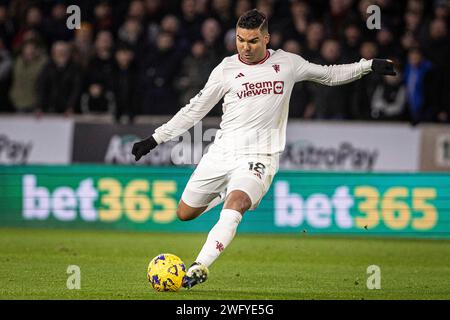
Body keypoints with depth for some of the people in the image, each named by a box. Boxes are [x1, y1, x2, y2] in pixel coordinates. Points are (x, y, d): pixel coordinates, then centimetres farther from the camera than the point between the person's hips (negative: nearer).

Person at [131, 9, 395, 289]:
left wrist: (369, 65, 12)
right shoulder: (227, 69, 4)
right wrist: (156, 139, 8)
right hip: (221, 153, 3)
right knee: (185, 214, 9)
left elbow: (328, 75, 20)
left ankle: (201, 267, -36)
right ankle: (223, 193, 39)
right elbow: (195, 109, 10)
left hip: (258, 158, -3)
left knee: (234, 205, -31)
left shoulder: (287, 63, 5)